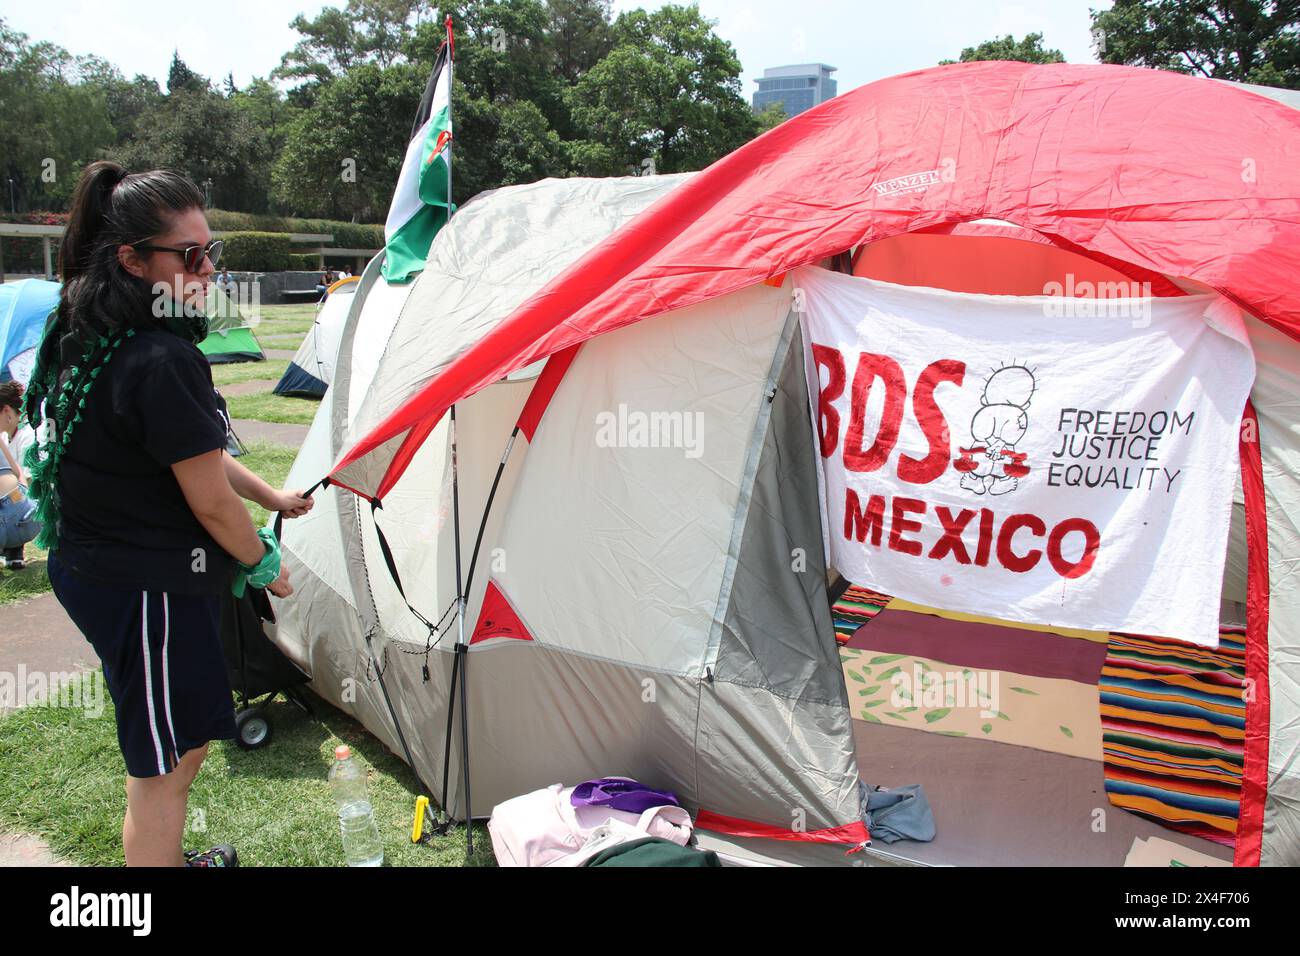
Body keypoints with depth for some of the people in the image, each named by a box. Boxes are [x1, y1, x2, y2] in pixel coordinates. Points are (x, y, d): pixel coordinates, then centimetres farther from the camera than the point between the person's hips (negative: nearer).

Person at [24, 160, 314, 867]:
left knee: (177, 741, 25)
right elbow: (211, 501, -20)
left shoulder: (87, 336, 6)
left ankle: (165, 858, 44)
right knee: (166, 766, 4)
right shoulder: (162, 362, -26)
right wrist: (265, 562, -2)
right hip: (149, 589, -10)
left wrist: (271, 495, 21)